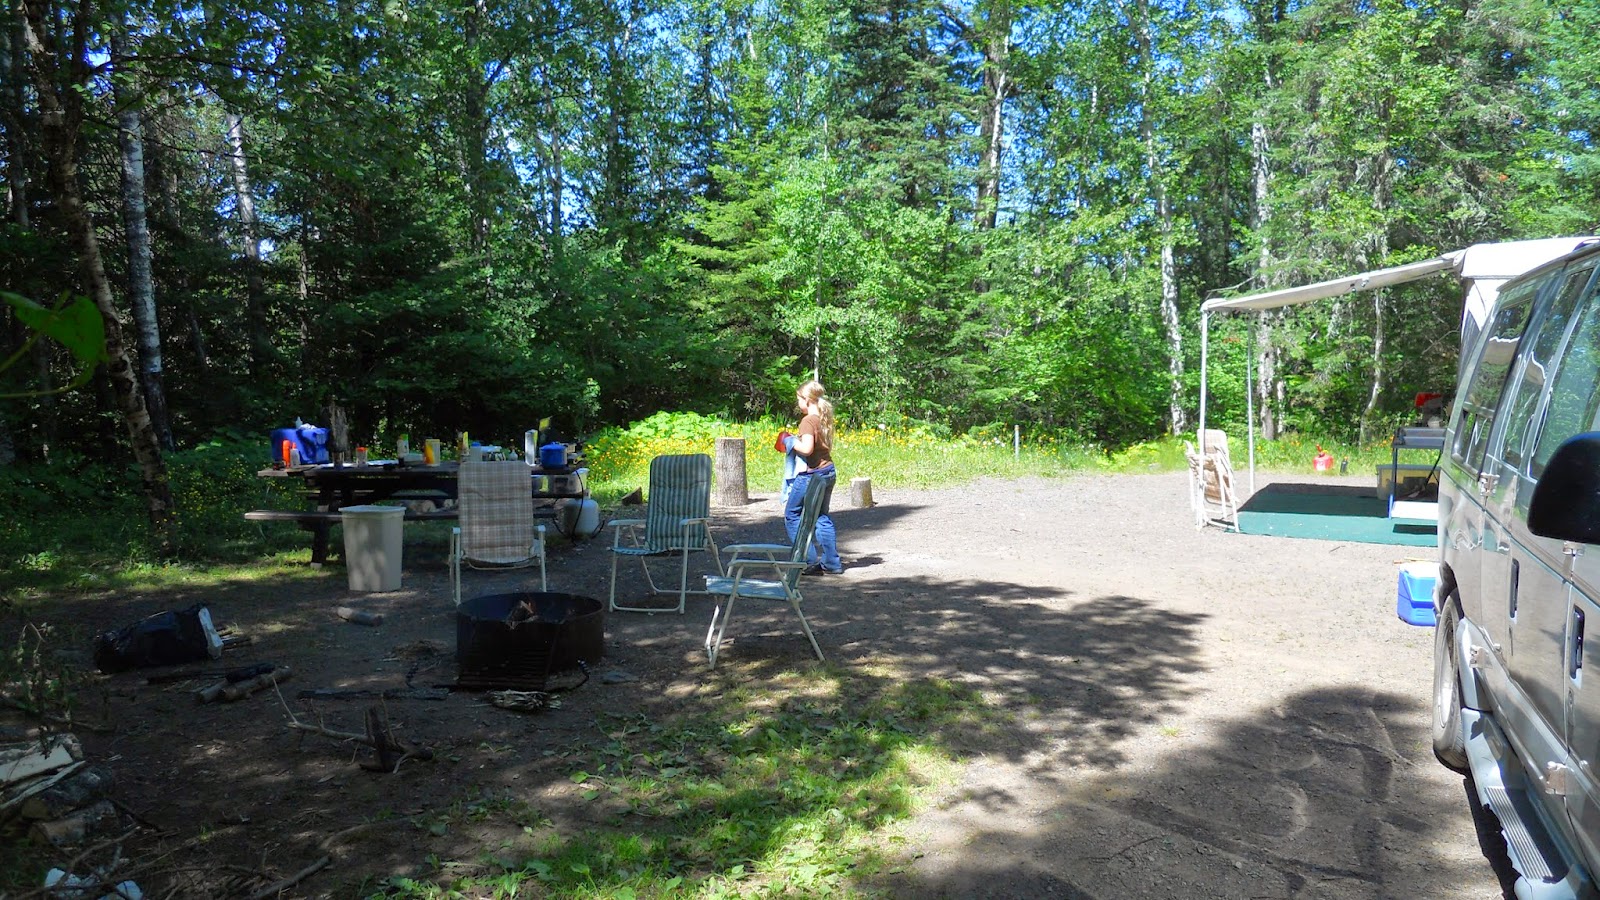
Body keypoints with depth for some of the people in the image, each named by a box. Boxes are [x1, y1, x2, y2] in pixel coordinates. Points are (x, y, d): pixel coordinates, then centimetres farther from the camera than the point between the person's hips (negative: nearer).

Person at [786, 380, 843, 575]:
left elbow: (807, 448, -27)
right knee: (822, 517, 16)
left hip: (811, 474, -9)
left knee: (792, 514, 5)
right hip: (828, 471, 9)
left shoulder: (808, 421, -16)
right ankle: (832, 562, 15)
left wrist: (791, 442, -9)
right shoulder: (825, 419, 10)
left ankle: (810, 560, 1)